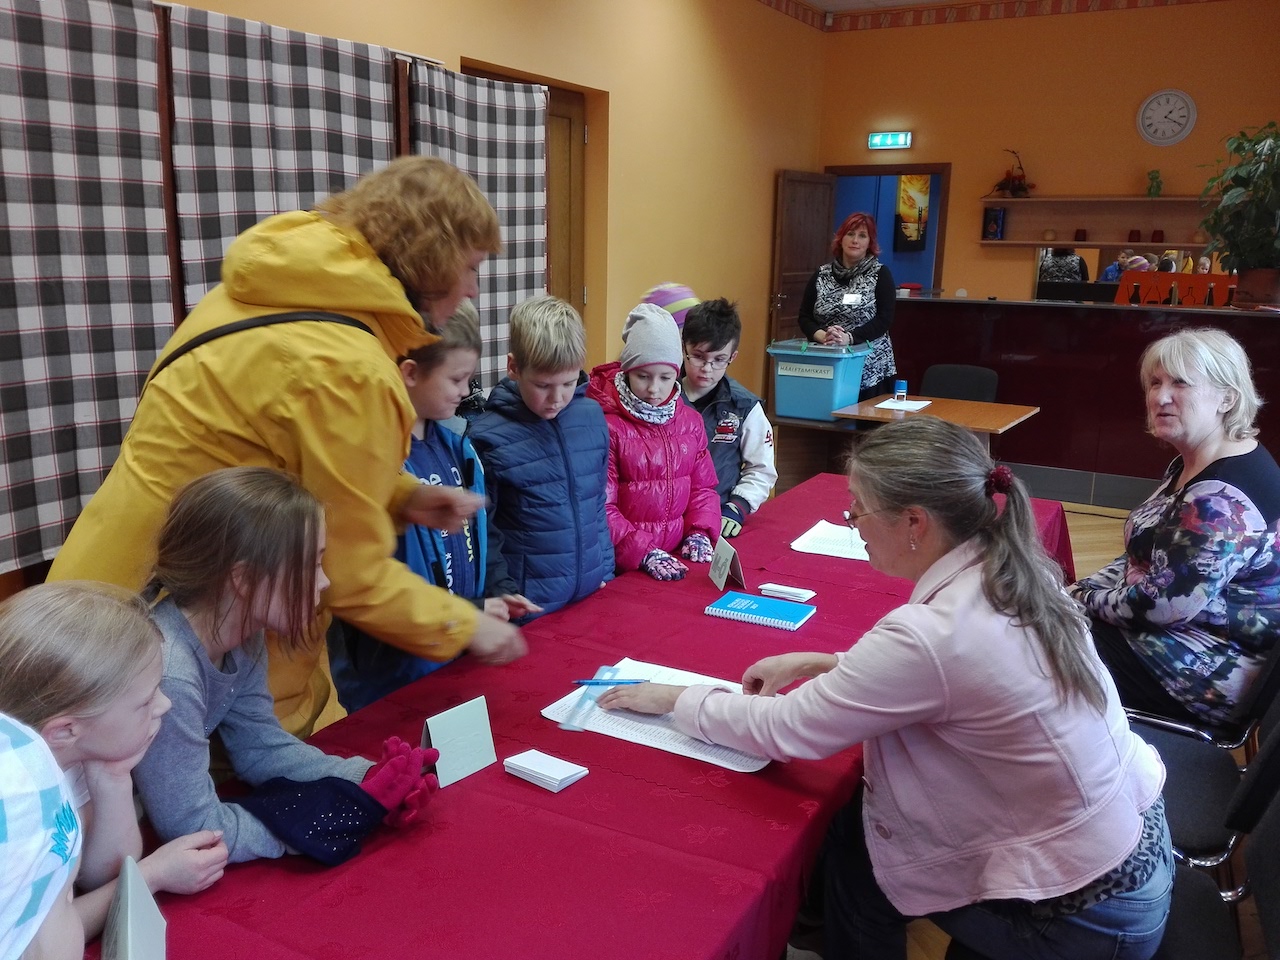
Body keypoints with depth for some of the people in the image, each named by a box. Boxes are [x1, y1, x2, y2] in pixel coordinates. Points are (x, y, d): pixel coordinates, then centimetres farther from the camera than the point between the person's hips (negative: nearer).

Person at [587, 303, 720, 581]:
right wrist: (644, 553, -17)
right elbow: (601, 506, -10)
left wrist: (699, 532, -1)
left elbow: (703, 486, 15)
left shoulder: (690, 420, 10)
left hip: (679, 556, 4)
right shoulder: (607, 425, -9)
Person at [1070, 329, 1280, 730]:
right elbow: (1149, 557, 13)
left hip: (1206, 673, -10)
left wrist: (1084, 602, -12)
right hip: (1178, 632, 10)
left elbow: (1164, 604, -28)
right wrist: (1080, 590, 2)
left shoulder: (1224, 498, -28)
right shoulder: (1193, 464, 5)